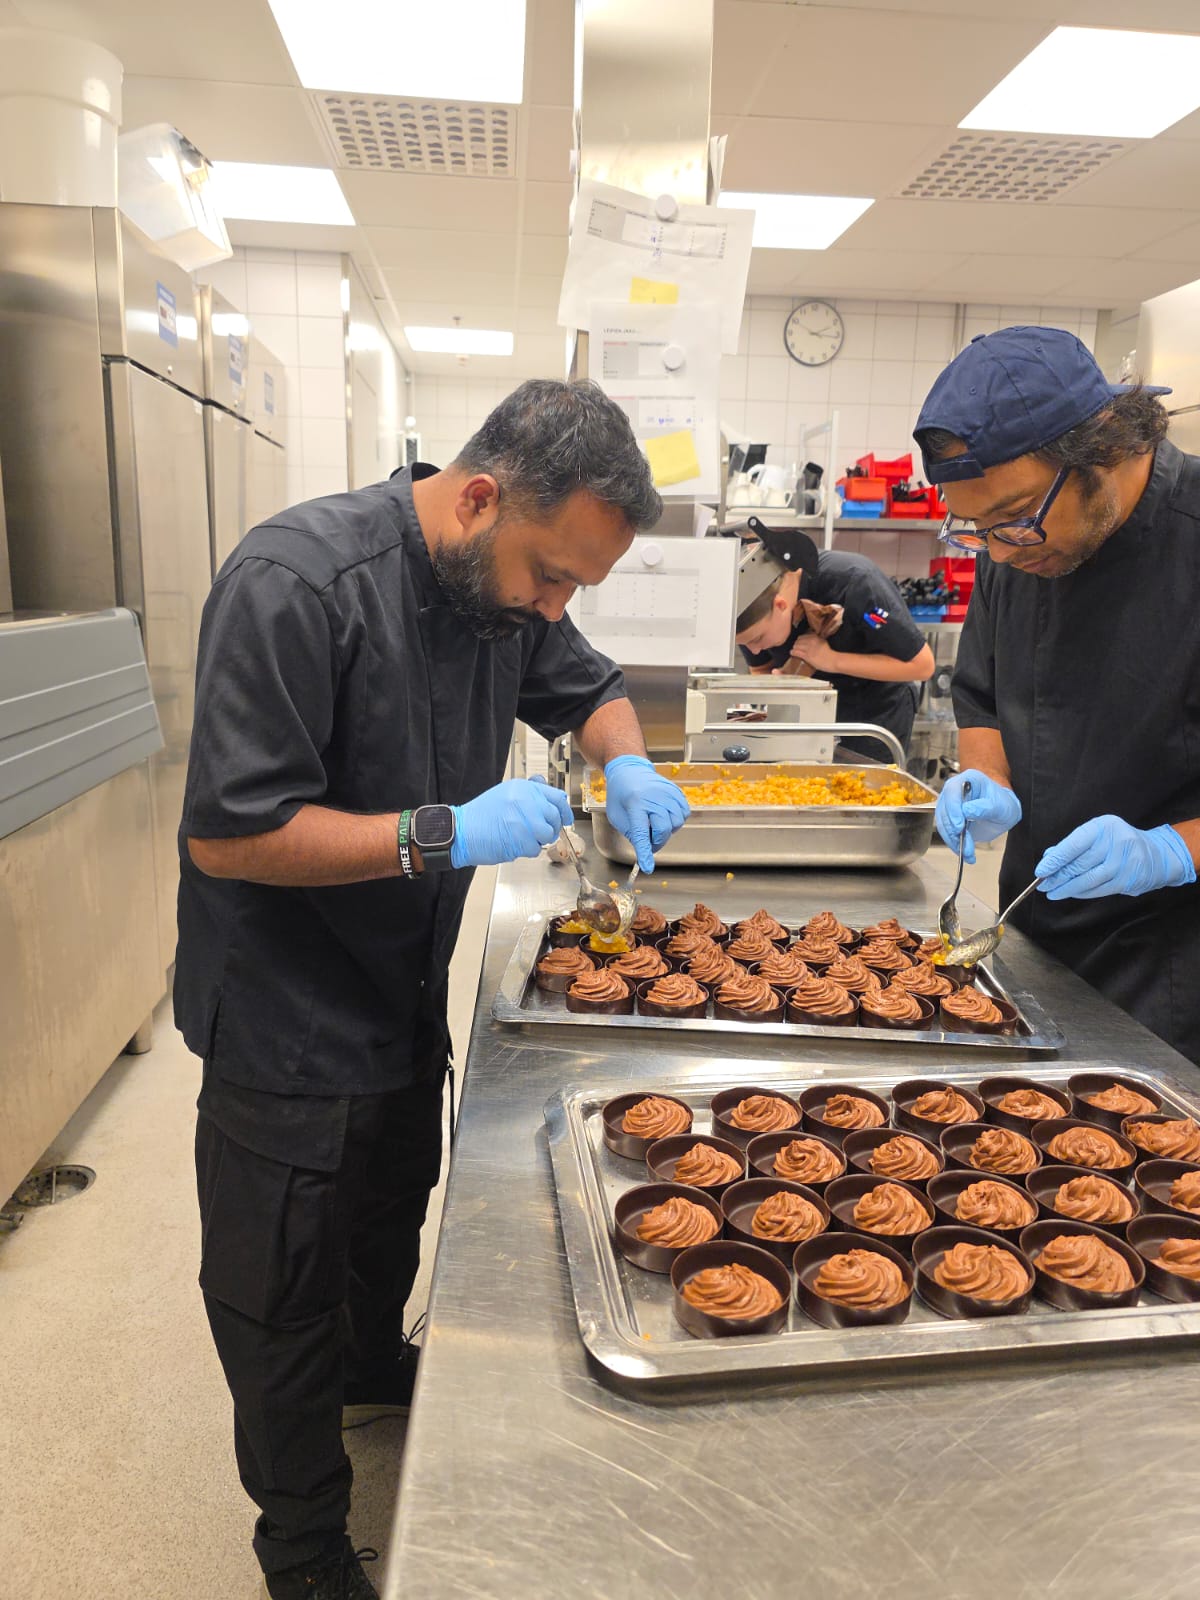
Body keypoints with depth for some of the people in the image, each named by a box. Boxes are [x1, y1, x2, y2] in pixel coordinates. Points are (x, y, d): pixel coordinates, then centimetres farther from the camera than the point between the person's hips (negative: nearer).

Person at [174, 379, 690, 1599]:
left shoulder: (499, 581, -4)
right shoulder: (296, 582, -28)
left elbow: (588, 688, 13)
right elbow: (226, 835, -28)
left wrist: (628, 766, -8)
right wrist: (444, 833, -31)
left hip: (405, 995, 7)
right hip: (285, 1028, -7)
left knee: (391, 1219, 29)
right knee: (285, 1293, 11)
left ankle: (376, 1369, 59)